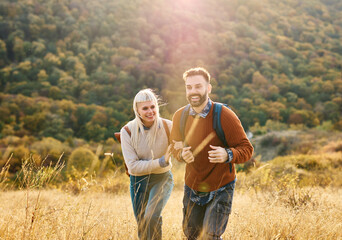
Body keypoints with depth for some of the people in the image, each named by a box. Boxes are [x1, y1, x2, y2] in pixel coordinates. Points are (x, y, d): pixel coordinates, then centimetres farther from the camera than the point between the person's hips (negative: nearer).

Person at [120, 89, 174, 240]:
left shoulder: (168, 127, -14)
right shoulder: (127, 131, -16)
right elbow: (133, 165, -18)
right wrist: (162, 161, -27)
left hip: (162, 178, -1)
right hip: (138, 181, 1)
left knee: (152, 215, -26)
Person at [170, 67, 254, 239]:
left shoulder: (224, 116, -19)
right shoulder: (179, 116, -6)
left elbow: (246, 149, -15)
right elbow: (176, 147, 9)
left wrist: (228, 155, -36)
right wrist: (182, 154, -16)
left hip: (220, 189, -4)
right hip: (192, 187, 5)